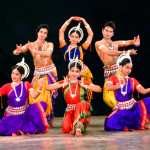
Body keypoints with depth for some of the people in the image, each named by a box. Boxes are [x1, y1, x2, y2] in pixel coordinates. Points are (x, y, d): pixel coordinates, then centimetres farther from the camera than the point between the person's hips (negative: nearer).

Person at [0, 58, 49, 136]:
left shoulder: (26, 85, 3)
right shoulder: (7, 86, 3)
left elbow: (34, 96, -13)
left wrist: (40, 88, -31)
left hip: (25, 114, 1)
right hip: (12, 116, -1)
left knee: (42, 104, -23)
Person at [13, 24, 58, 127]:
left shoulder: (49, 45, 2)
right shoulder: (31, 45, 3)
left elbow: (48, 53, -20)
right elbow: (17, 51, -11)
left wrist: (34, 51, -26)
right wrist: (17, 51, -36)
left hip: (50, 72, -1)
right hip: (38, 73, 1)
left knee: (48, 95, -8)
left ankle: (49, 119, 6)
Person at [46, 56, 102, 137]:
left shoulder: (82, 83, 9)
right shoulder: (64, 83, 10)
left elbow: (99, 89, 0)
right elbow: (48, 87, -3)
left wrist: (84, 86, -5)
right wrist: (63, 85, -5)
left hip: (81, 109, -1)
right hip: (69, 110, 1)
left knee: (82, 105, -37)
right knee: (66, 129, -23)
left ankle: (78, 128, -39)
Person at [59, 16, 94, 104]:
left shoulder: (81, 49, 6)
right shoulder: (65, 48, 8)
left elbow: (91, 34, 7)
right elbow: (61, 31, 5)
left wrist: (84, 21, 8)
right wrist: (70, 20, 6)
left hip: (84, 73, -1)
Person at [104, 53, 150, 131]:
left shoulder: (133, 81, 8)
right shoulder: (114, 79, 2)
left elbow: (143, 91, -8)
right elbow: (107, 87, -20)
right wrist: (121, 85, -13)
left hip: (134, 108, 2)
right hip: (121, 111, -2)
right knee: (109, 124, -29)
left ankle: (141, 123, -6)